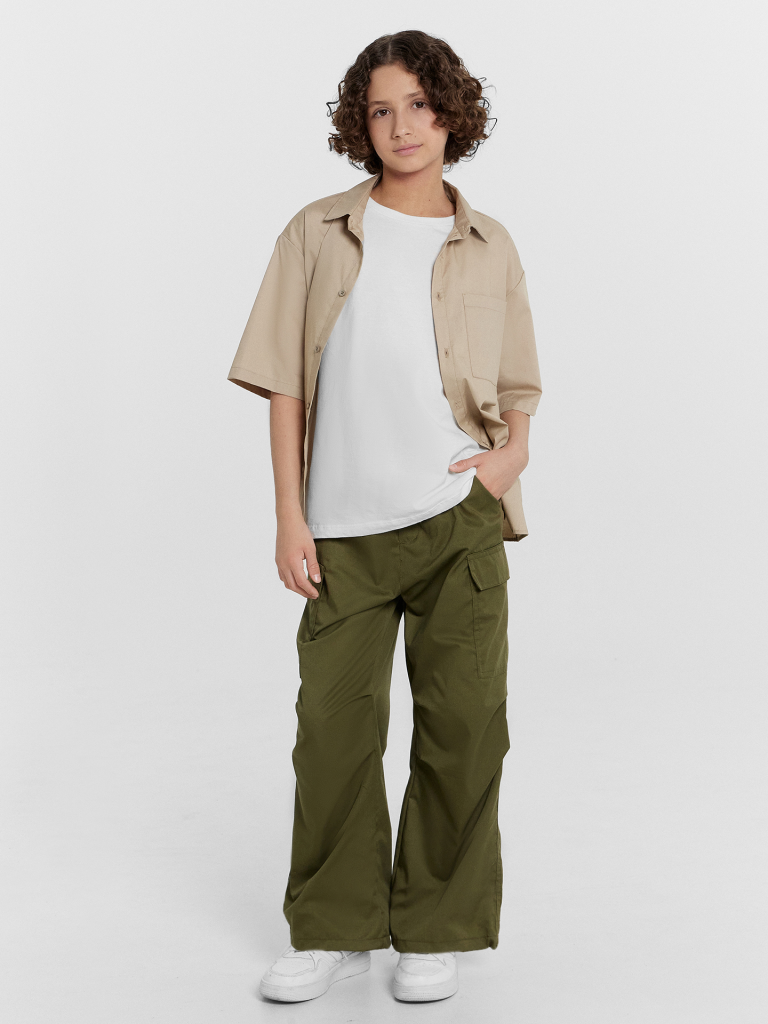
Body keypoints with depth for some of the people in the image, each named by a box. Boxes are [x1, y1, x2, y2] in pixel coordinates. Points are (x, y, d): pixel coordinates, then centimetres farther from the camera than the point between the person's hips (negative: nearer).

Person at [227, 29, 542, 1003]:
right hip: (344, 527, 0)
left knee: (462, 723, 4)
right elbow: (285, 383, 4)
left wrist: (512, 452, -6)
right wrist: (289, 514, -3)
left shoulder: (488, 246, 8)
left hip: (457, 521, 0)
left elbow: (516, 386, 16)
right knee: (334, 720, 4)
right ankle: (334, 929, 20)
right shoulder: (318, 235, 5)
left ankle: (435, 929, 20)